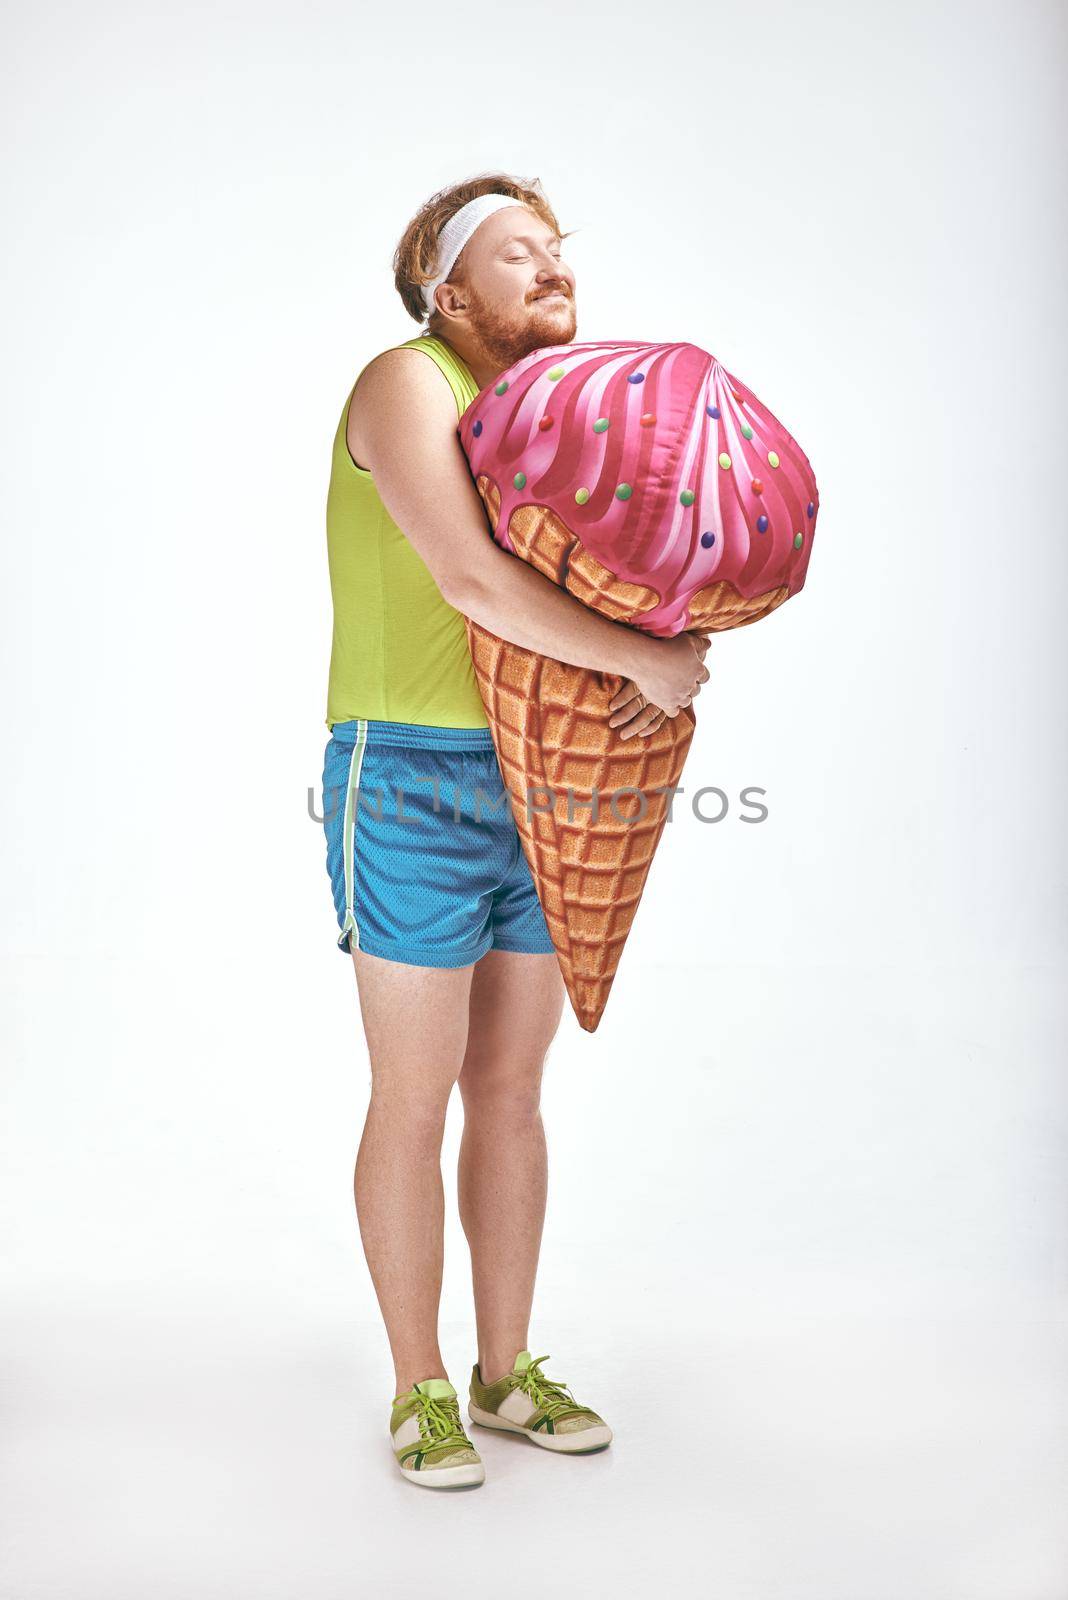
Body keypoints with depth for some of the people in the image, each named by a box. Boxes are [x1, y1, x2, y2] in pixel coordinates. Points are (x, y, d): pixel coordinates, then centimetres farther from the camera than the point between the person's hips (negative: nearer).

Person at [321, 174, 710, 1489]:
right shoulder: (409, 384, -10)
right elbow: (471, 579, -25)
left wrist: (676, 665, -11)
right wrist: (648, 658, -19)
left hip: (542, 788, 7)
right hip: (413, 784, -7)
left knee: (511, 1093, 12)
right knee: (412, 1107, 3)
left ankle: (507, 1371, 26)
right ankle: (420, 1391, 19)